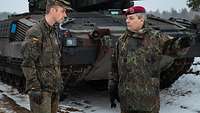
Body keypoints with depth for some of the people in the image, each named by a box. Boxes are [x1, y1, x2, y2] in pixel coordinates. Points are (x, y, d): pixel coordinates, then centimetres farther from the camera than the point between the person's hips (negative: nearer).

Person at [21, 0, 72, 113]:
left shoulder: (54, 32, 13)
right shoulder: (35, 32, -14)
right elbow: (28, 63, -18)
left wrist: (60, 81, 20)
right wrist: (34, 88, -20)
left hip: (54, 87, 8)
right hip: (41, 88, -8)